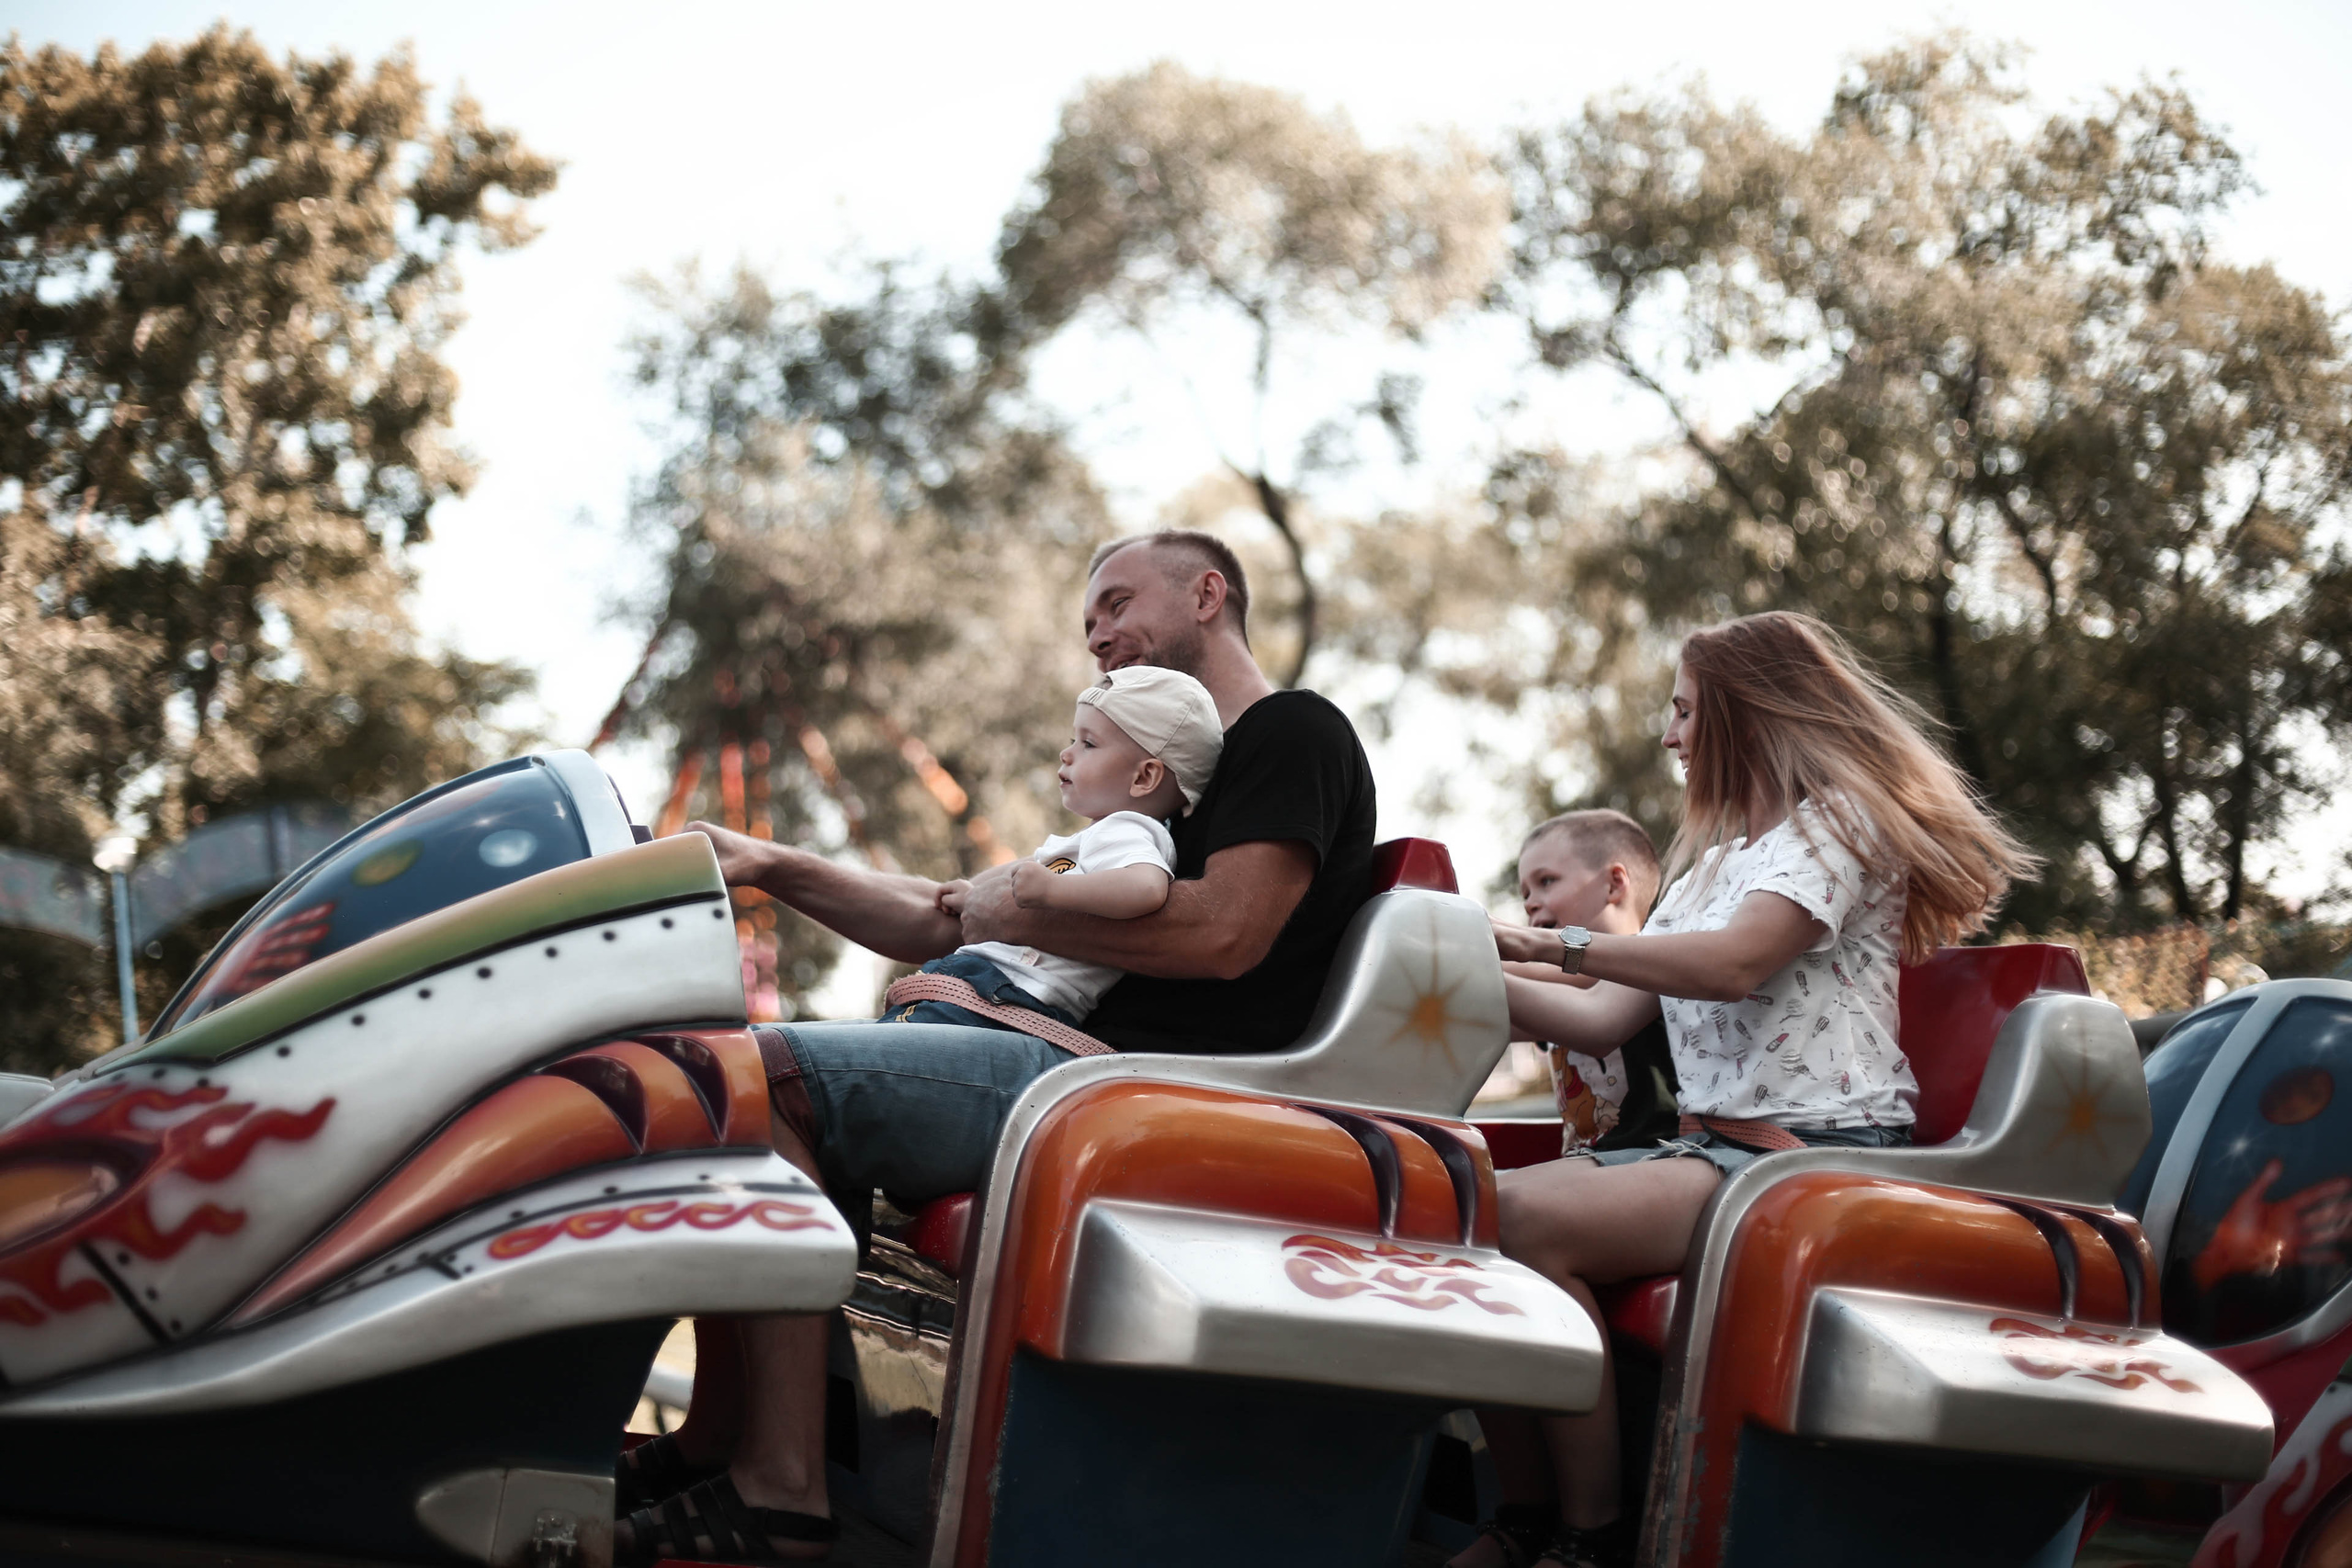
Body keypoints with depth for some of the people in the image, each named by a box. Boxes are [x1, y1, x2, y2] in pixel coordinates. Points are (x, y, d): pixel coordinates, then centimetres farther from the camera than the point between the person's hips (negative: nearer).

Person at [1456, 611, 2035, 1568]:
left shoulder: (1839, 819, 0)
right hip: (1715, 1145, 9)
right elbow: (1605, 1020, 20)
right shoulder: (1715, 860, 28)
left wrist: (1557, 944, -18)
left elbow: (1736, 962, -19)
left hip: (1816, 1153, -9)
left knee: (1536, 1221, -29)